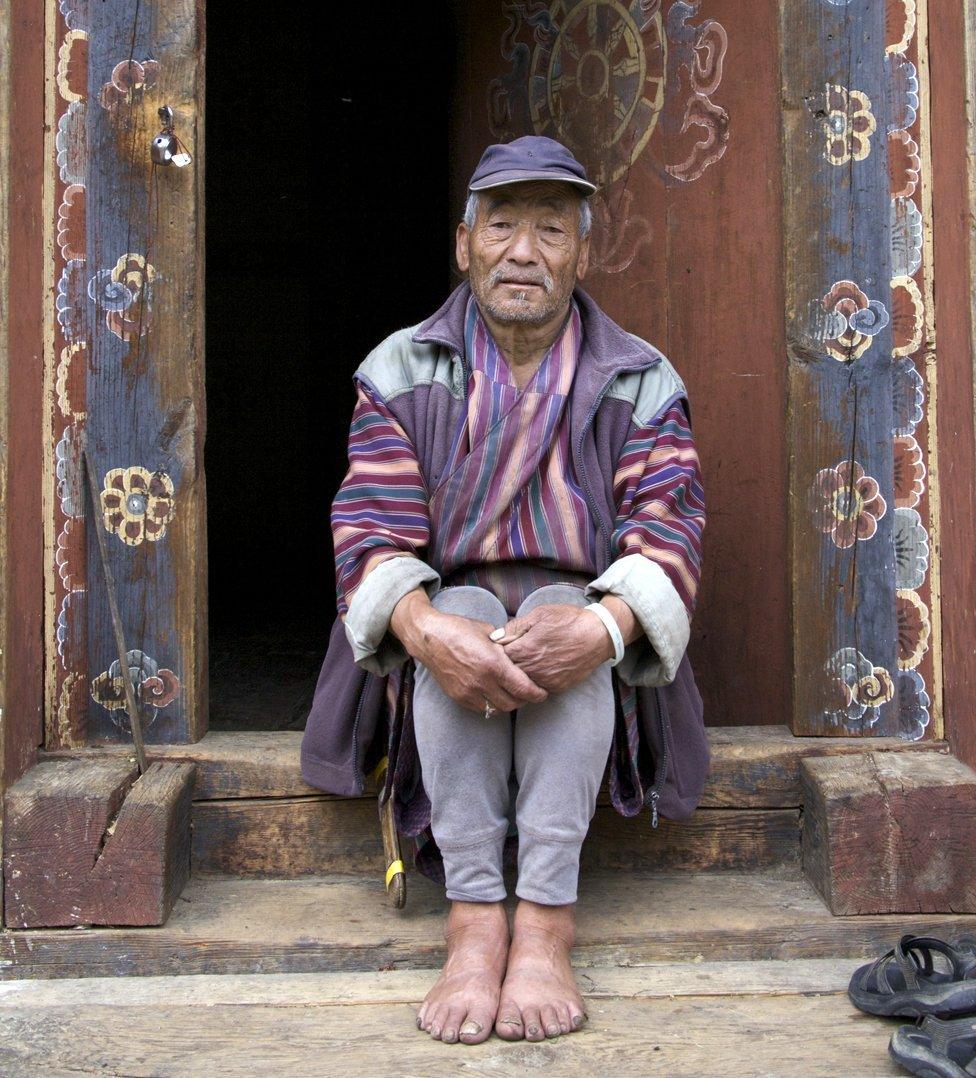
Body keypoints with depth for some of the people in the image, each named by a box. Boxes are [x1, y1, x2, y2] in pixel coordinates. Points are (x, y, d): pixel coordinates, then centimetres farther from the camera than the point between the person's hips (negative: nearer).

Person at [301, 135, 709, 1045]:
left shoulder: (641, 382, 3)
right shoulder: (401, 372, 3)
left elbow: (666, 534, -9)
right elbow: (370, 530, -8)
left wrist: (605, 622, -33)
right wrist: (425, 628, -31)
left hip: (586, 638, 0)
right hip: (450, 614, 0)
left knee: (568, 621, -33)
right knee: (458, 620, -33)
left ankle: (545, 923, -37)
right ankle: (473, 919, -36)